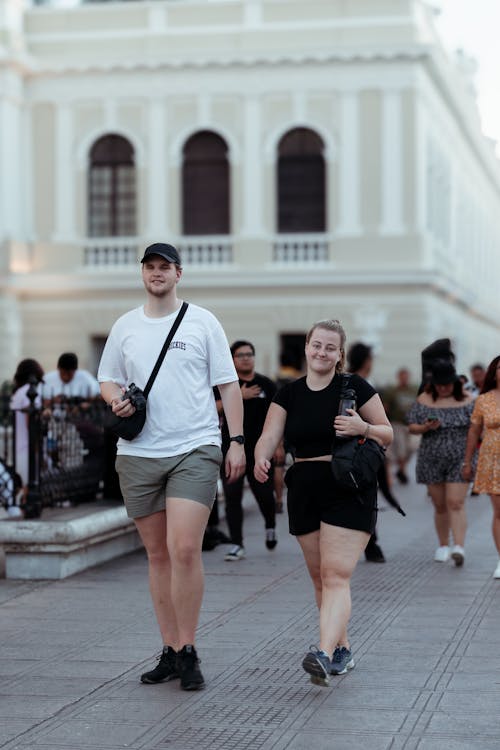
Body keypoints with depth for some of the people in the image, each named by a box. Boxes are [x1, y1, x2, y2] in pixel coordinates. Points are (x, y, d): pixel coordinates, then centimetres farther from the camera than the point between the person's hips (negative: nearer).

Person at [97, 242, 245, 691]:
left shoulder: (202, 322, 4)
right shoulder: (125, 326, 12)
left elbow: (228, 384, 5)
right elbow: (107, 379, 20)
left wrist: (237, 441, -2)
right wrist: (116, 397, -4)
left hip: (195, 449, -3)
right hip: (138, 453, 4)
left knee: (184, 549, -15)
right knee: (158, 555, 7)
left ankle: (188, 652, -5)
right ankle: (171, 651, 15)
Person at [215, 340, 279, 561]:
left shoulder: (266, 385, 8)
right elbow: (215, 407, -12)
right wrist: (240, 396, -19)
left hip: (259, 451, 1)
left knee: (265, 495, 3)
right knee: (232, 497, -2)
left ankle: (270, 526, 35)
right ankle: (237, 545, 4)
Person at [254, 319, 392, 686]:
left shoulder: (355, 387, 0)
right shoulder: (289, 394, 9)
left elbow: (388, 434, 4)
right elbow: (269, 437, 0)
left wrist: (363, 428, -17)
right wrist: (262, 459, -23)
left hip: (349, 491, -5)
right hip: (304, 491, 5)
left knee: (336, 576, -14)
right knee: (320, 577, 12)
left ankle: (325, 655, -26)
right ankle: (342, 650, 25)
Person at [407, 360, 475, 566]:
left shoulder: (467, 401, 0)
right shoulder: (423, 400, 4)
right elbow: (412, 427, 4)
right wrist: (426, 428, -16)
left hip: (459, 460, -2)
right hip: (432, 461, 2)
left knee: (456, 503, -12)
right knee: (440, 506, 9)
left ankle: (459, 547, -19)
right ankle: (443, 546, 22)